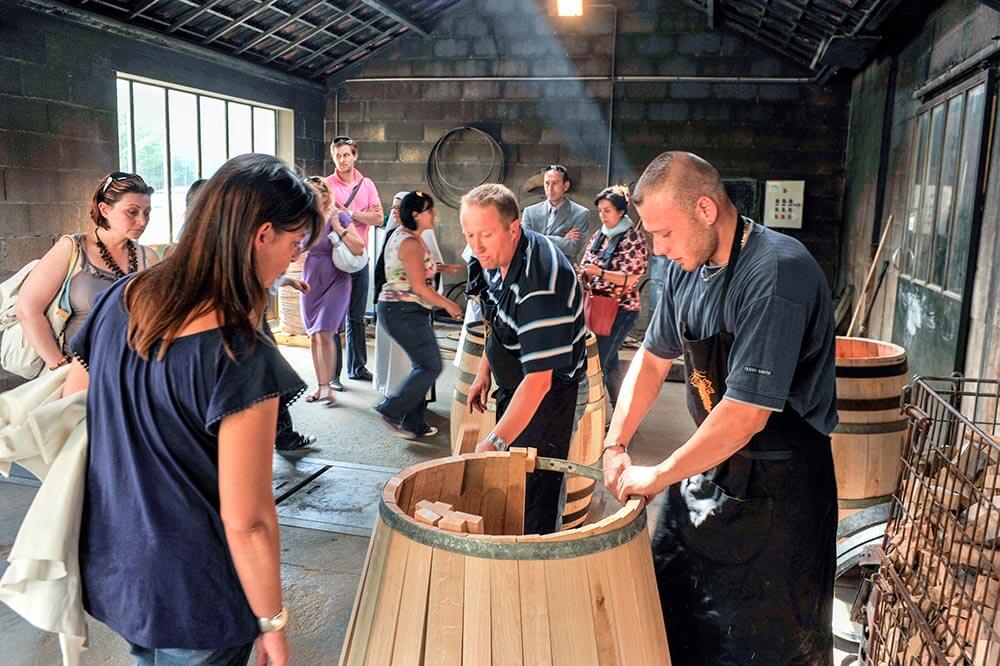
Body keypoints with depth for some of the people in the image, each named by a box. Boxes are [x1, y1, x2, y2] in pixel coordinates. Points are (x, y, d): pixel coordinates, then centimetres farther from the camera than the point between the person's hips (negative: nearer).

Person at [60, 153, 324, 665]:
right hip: (191, 601, -6)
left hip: (108, 564, 6)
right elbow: (246, 521, -24)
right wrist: (272, 625, -10)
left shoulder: (120, 299, -7)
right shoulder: (241, 358, -28)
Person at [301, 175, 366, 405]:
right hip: (311, 282, 5)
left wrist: (337, 227, -22)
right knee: (313, 335, 8)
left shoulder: (339, 217, -8)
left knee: (325, 333, -14)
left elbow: (359, 248, -16)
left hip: (335, 281, -5)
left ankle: (328, 386, -6)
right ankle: (321, 386, 18)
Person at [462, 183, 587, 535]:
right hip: (513, 384, 9)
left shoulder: (539, 284, -34)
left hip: (548, 395, -9)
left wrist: (495, 442, -39)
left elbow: (538, 379, -36)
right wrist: (484, 371, 14)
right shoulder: (497, 256, -4)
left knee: (532, 495, -4)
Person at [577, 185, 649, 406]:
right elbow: (586, 265, 20)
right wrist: (582, 274, -3)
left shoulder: (633, 240, -10)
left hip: (620, 310, -7)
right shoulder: (599, 235, 11)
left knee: (599, 360, -10)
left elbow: (631, 279, -16)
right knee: (609, 359, 14)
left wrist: (600, 272, -26)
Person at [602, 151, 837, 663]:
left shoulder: (777, 274, -26)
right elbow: (653, 358, 11)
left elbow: (746, 414, -28)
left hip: (775, 486, -7)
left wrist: (658, 477, -17)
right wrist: (615, 445, 2)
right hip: (709, 464, 7)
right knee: (664, 610, 18)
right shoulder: (687, 267, -1)